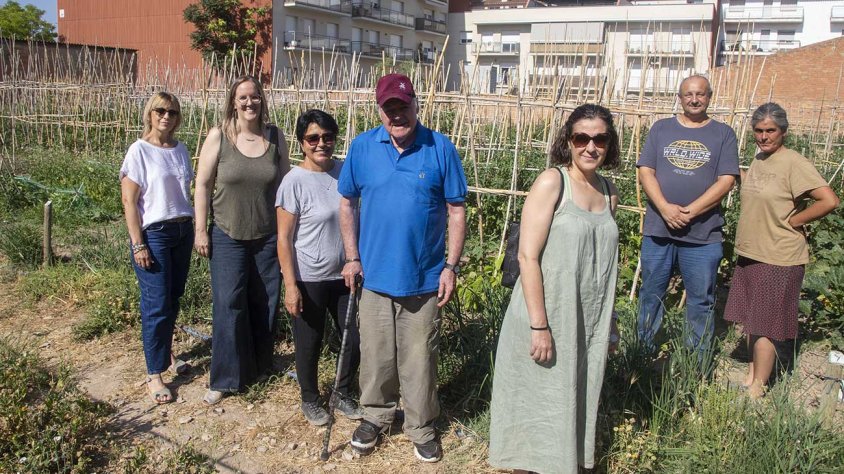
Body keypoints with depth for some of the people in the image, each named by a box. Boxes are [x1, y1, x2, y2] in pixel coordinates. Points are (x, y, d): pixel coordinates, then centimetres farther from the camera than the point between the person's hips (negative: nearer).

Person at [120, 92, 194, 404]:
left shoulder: (180, 149, 7)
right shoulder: (139, 151, -9)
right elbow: (128, 200, -10)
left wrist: (192, 228, 12)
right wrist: (138, 245, -14)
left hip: (183, 231, 6)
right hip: (153, 234, -5)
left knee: (174, 298, 14)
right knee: (157, 304, -3)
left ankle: (166, 351, 34)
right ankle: (154, 374, 8)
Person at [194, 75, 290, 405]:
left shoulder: (275, 136, 0)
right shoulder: (218, 136, -6)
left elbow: (285, 183, 7)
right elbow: (203, 184, -3)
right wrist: (201, 230, -5)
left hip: (268, 235, 2)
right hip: (228, 236, -2)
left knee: (265, 303, 11)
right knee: (228, 306, -2)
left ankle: (260, 366, 31)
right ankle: (225, 379, 11)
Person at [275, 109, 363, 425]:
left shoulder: (345, 171, 0)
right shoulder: (295, 181, -14)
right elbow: (284, 239, -12)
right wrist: (291, 286, -15)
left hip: (345, 275, 5)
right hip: (309, 280, -4)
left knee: (355, 339, 11)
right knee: (309, 343, 12)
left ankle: (343, 394, 36)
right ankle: (310, 399, 36)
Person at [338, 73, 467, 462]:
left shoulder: (441, 149, -8)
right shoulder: (362, 147, -2)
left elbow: (456, 211, -4)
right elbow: (347, 203, 6)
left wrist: (451, 266, -7)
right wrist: (352, 257, 2)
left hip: (424, 278, -1)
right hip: (374, 274, 2)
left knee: (419, 358, 10)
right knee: (376, 355, 15)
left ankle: (421, 427, 30)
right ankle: (376, 415, 37)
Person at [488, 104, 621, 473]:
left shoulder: (609, 193, 7)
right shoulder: (551, 183, -12)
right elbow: (528, 256, -17)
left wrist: (609, 323, 17)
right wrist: (539, 325, -20)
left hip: (589, 324, 6)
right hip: (547, 319, -6)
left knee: (576, 402, 18)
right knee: (540, 405, 7)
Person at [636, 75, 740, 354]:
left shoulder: (723, 134, 4)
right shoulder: (661, 129, 8)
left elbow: (726, 180, -4)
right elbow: (645, 172, 1)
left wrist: (690, 211, -15)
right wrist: (665, 208, -14)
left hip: (703, 234, -1)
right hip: (658, 229, 2)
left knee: (701, 300, 7)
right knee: (650, 294, 11)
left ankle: (699, 361, 20)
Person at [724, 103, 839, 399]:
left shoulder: (794, 164, -15)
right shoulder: (758, 160, 9)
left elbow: (829, 201, -22)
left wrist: (792, 222, -13)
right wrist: (745, 240, 11)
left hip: (777, 258, -8)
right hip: (749, 253, 8)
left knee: (765, 325, 0)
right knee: (750, 320, 16)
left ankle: (757, 389, 11)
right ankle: (752, 372, 30)